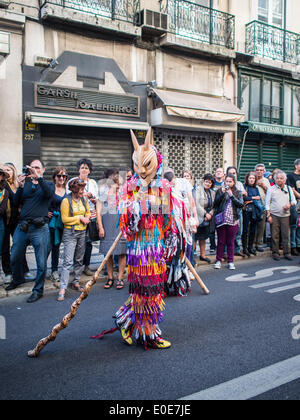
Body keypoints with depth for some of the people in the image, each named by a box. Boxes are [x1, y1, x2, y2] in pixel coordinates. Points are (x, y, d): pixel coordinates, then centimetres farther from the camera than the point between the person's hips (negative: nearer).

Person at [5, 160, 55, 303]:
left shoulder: (48, 184, 7)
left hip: (40, 228, -3)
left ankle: (38, 290, 15)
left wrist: (39, 178, -26)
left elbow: (49, 193, -17)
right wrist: (20, 187, -11)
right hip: (22, 227, 4)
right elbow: (16, 203, 3)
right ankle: (17, 279, 42)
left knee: (41, 263, -1)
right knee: (15, 258, 16)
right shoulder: (26, 184, 14)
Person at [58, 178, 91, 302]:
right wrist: (80, 218, -12)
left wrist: (86, 218, -1)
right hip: (70, 233, -6)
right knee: (68, 261, -11)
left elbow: (88, 212, 21)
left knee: (80, 260, 13)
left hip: (82, 232, 6)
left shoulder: (84, 200, 9)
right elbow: (65, 219, -12)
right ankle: (62, 289, -9)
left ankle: (76, 282, 28)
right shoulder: (66, 201, -9)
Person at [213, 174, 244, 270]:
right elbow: (215, 203, -6)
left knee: (231, 242, 7)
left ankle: (230, 262, 15)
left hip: (233, 220, 1)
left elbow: (241, 204, -5)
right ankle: (219, 260, 15)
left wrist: (232, 196, -12)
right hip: (221, 220, -1)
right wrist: (222, 193, -15)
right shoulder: (220, 191, 4)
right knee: (221, 241, 5)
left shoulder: (238, 193, 8)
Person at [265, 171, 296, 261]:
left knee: (286, 235, 0)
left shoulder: (289, 189, 12)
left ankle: (287, 253, 9)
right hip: (274, 215, -2)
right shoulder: (271, 189, 4)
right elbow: (267, 203, 2)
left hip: (285, 215, 2)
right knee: (275, 235, 1)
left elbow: (294, 201, 15)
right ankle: (275, 253, 10)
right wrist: (268, 215, -6)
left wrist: (290, 204, -9)